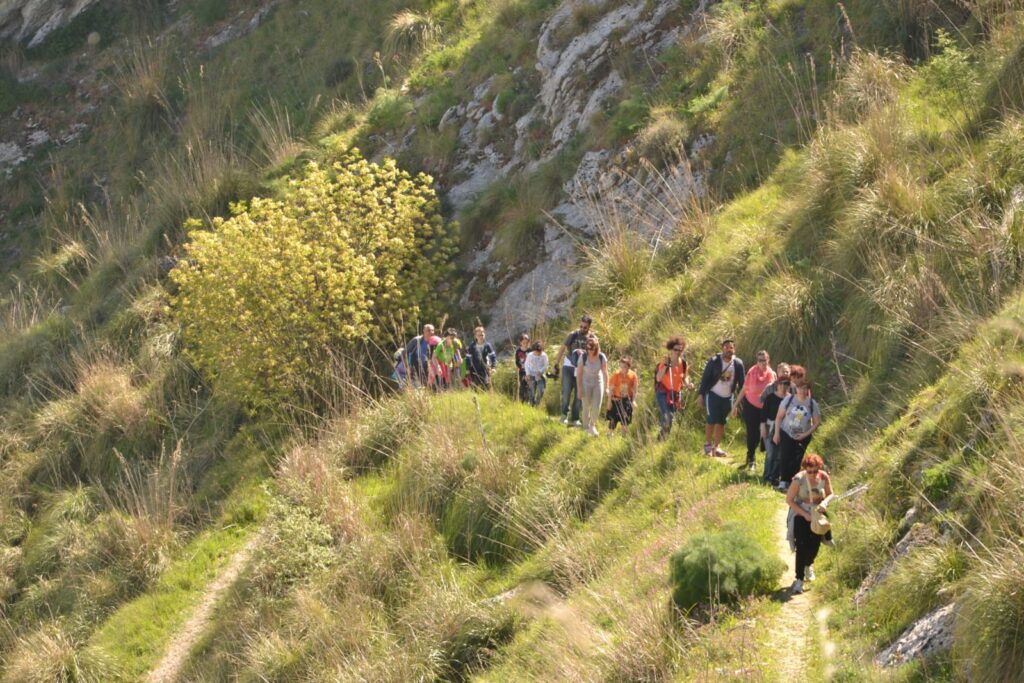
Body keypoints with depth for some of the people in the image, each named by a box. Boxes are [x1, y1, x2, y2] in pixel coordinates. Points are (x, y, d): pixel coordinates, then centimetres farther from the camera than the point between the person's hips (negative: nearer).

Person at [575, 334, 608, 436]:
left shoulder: (602, 357, -17)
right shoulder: (583, 357, -21)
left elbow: (605, 373, -6)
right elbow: (579, 373, -13)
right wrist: (579, 389, -13)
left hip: (598, 382, 1)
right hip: (586, 383, -1)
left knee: (597, 407, -3)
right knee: (586, 407, 2)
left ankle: (593, 425, 23)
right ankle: (586, 427, 21)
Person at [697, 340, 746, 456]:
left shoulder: (738, 364, -3)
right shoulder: (714, 361, -10)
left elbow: (742, 382, 2)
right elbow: (705, 378, -7)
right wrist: (701, 394, -10)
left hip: (728, 397, 3)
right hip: (713, 394, -3)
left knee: (722, 422, 6)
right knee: (712, 420, -8)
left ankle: (716, 447, 14)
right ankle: (707, 445, 7)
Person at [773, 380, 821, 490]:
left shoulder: (812, 404, -7)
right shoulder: (789, 399, -7)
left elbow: (817, 422, 0)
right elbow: (779, 417, -1)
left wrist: (806, 434, -10)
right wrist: (777, 433, -4)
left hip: (802, 437, 0)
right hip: (786, 434, 0)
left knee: (796, 460, 2)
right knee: (784, 457, -7)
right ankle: (783, 481, 3)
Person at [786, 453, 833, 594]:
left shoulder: (824, 477, -9)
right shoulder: (799, 479, -20)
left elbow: (830, 495, 5)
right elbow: (789, 500, -13)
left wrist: (824, 503, -18)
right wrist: (804, 514, -18)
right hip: (800, 512, -3)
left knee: (815, 543, -3)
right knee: (802, 544, -15)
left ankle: (808, 565, 32)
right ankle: (799, 579, -11)